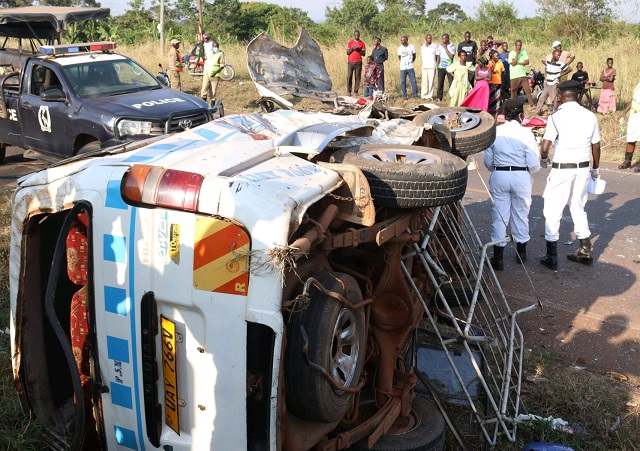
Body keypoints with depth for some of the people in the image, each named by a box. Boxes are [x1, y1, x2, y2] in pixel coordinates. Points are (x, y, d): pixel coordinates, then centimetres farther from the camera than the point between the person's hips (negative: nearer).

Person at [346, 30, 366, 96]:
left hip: (358, 62, 1)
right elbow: (347, 52, 4)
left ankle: (356, 91, 0)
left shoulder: (362, 43, 9)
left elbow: (364, 54, 6)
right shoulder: (350, 42, 8)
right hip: (351, 62, 0)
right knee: (349, 76, -5)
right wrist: (352, 48, -12)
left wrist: (359, 50, -11)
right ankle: (348, 91, -1)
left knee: (358, 76, -3)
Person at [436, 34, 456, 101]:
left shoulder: (452, 46, -3)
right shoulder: (440, 46, 8)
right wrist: (437, 65, 4)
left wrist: (445, 48, -11)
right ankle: (439, 97, 11)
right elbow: (438, 56, 12)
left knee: (451, 82, -3)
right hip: (441, 67, 3)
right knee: (440, 82, 4)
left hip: (449, 67, -3)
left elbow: (451, 56, -13)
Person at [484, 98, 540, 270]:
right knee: (521, 213, 15)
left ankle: (498, 258, 8)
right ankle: (521, 252, 31)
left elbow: (488, 161, 2)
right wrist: (528, 172, 11)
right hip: (521, 177, -1)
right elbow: (534, 164, -11)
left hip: (498, 177, 1)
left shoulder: (495, 132, -3)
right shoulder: (526, 133, -10)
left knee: (499, 215, 6)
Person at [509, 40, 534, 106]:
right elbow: (513, 63, -13)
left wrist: (518, 63, -11)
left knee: (527, 89, -4)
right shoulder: (511, 53, -2)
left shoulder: (524, 52, 6)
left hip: (523, 74, 2)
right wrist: (517, 54, -13)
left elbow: (527, 62, 0)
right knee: (514, 91, 6)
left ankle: (531, 104, -4)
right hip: (514, 75, -1)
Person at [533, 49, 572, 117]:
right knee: (541, 98, 9)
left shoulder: (560, 64, -12)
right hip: (547, 84, 5)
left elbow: (569, 69, -9)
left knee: (553, 100, -2)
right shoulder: (548, 61, 2)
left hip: (554, 85, -5)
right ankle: (536, 113, 19)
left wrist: (561, 75, -9)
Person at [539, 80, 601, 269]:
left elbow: (545, 146, -16)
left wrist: (544, 158, 6)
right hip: (583, 168, 5)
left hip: (562, 168, -5)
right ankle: (585, 251, 25)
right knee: (578, 207, 20)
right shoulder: (590, 116, 2)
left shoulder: (557, 117, -12)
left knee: (553, 209, 4)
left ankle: (551, 257, 6)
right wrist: (595, 169, 22)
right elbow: (596, 146, 8)